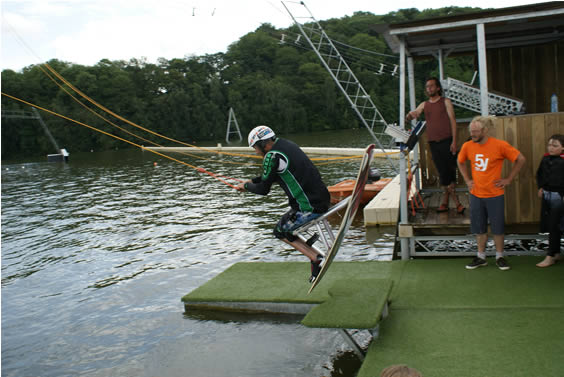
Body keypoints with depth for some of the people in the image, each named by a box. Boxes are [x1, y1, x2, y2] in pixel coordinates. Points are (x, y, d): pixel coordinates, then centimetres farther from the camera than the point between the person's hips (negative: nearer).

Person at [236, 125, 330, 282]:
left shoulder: (272, 156, -14)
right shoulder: (286, 144, 13)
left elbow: (263, 190, -6)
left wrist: (246, 186, 12)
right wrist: (252, 181, 31)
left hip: (311, 207, -9)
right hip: (323, 198, 9)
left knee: (281, 231, 11)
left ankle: (318, 260, 2)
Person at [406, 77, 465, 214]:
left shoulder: (446, 102, 7)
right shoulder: (424, 105, 16)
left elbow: (452, 120, 0)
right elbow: (409, 117, 9)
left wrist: (454, 141, -10)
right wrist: (410, 115, -18)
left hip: (447, 141, -3)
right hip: (433, 143, 3)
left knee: (450, 171, -6)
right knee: (443, 173, 1)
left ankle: (445, 202, 4)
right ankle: (457, 202, 7)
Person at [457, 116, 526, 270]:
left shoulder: (500, 145, -13)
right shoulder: (467, 146, -2)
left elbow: (521, 159, -2)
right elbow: (460, 162, 18)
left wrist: (508, 179, -4)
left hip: (495, 195, -3)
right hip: (476, 194, 3)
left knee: (498, 228, 7)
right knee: (479, 228, 11)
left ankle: (499, 257, 23)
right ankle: (481, 257, 24)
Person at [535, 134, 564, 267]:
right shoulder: (546, 158, 6)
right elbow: (539, 174, 21)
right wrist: (540, 187, 11)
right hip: (546, 195, 7)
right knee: (550, 225, 13)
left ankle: (550, 257, 5)